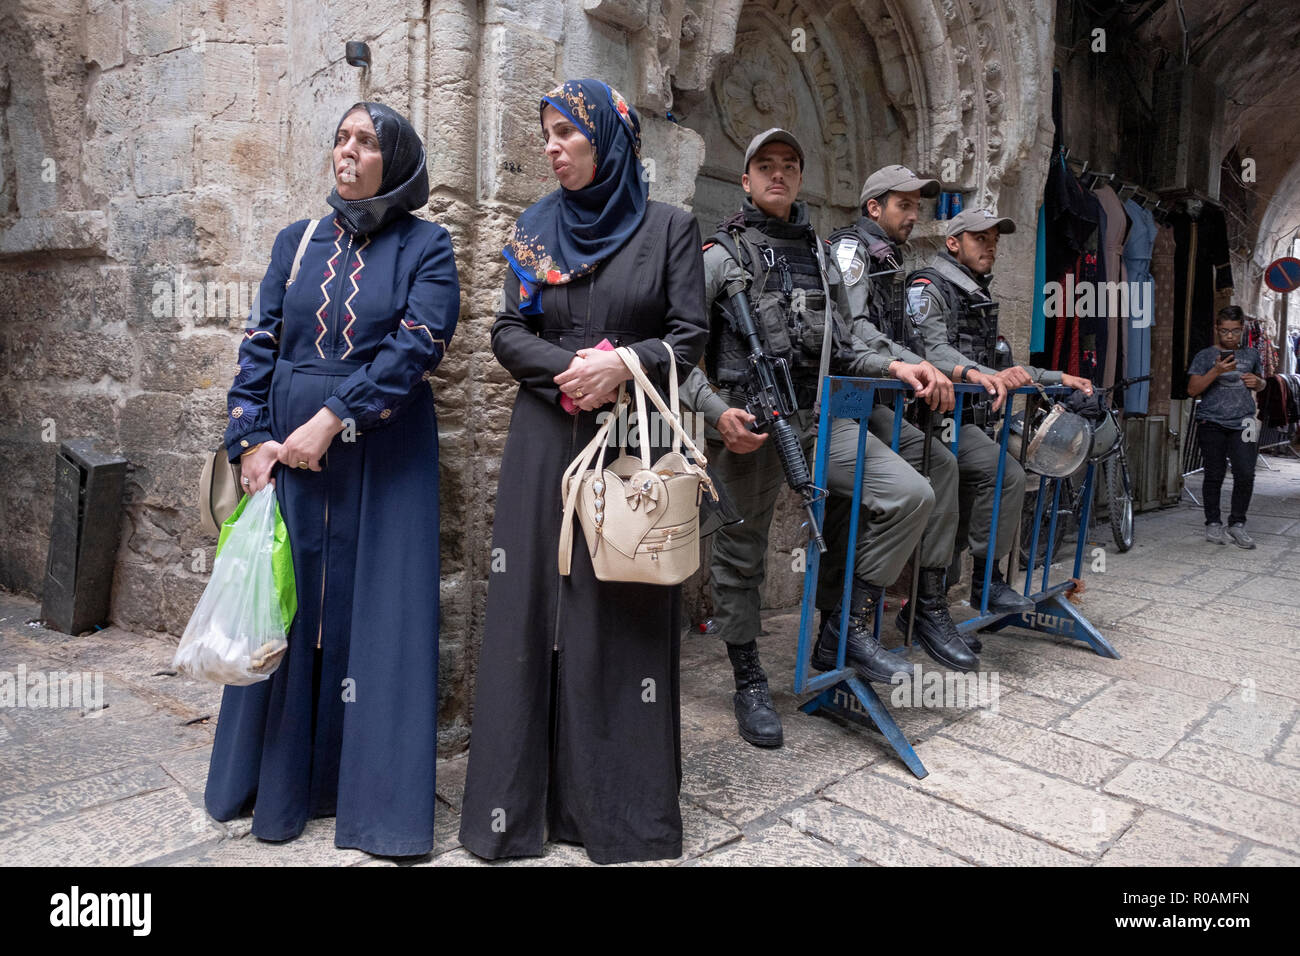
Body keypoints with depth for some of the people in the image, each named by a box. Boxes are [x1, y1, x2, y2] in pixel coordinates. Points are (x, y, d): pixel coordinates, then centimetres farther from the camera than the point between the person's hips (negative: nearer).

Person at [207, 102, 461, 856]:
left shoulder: (425, 247, 1)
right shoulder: (298, 243, 13)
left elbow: (417, 345, -12)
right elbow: (260, 345, 8)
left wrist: (333, 419, -18)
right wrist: (254, 439, -4)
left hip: (384, 461, -3)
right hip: (288, 451, 4)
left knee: (375, 613, 0)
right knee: (285, 607, 8)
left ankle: (377, 795, 14)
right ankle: (277, 785, 25)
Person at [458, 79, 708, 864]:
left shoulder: (669, 227, 3)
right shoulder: (537, 226, 11)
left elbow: (690, 334, 0)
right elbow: (508, 330, 7)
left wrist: (625, 363, -18)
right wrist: (567, 367, -11)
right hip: (547, 439, 3)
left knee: (625, 611, 1)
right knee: (538, 607, 3)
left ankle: (623, 804, 16)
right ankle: (528, 796, 18)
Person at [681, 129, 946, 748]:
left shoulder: (819, 256, 17)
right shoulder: (720, 255, 1)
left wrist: (893, 368, 5)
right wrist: (715, 411, -20)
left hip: (818, 418, 5)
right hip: (748, 424, -4)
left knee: (910, 495, -11)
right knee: (740, 558, 4)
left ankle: (846, 628, 2)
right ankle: (749, 684, 23)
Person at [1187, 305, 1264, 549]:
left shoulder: (1251, 355, 16)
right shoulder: (1205, 356, 4)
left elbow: (1261, 384, 30)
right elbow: (1193, 389, -5)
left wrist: (1256, 382, 6)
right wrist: (1217, 371, -18)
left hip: (1242, 423, 3)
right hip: (1212, 423, -2)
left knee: (1245, 474, -6)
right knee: (1214, 475, 2)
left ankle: (1237, 523, 7)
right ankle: (1213, 524, 14)